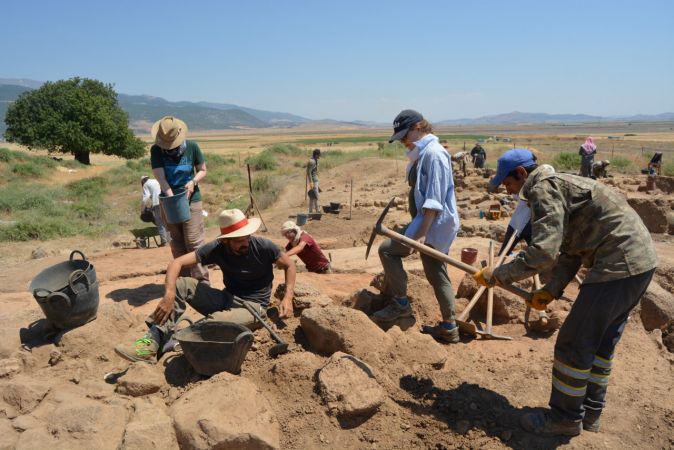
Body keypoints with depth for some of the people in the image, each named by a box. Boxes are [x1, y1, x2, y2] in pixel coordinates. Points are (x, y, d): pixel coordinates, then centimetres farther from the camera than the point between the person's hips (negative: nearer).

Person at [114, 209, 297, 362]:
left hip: (253, 306, -4)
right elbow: (177, 262, -15)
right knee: (181, 285, -16)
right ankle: (152, 341, -28)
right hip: (226, 299, 4)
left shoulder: (264, 247, -16)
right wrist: (169, 294, -33)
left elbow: (289, 265, -2)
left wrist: (287, 297, -17)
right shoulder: (217, 248, -11)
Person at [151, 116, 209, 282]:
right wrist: (172, 198, -26)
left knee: (193, 242, -8)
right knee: (177, 243, 10)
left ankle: (202, 280, -1)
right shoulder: (156, 150, -5)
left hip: (192, 200, -2)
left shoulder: (192, 147, -6)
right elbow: (160, 178, -13)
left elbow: (202, 170, 4)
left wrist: (194, 182, -17)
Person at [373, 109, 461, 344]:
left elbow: (435, 198, -22)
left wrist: (422, 232, -26)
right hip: (433, 223, 10)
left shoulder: (433, 153, -16)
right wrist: (420, 228, 21)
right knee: (436, 275, 13)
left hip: (435, 223, -10)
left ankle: (400, 304, 2)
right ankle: (449, 328, 22)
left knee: (387, 249, -8)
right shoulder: (423, 153, 15)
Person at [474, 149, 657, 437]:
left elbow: (543, 253, -23)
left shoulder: (544, 189, -12)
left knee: (574, 344, 0)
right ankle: (589, 412, 33)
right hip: (639, 261, 11)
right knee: (602, 342, 20)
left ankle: (566, 417, 16)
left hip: (618, 266, -11)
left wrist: (496, 275, -13)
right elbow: (570, 251, 17)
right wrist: (552, 290, 7)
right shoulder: (559, 187, 20)